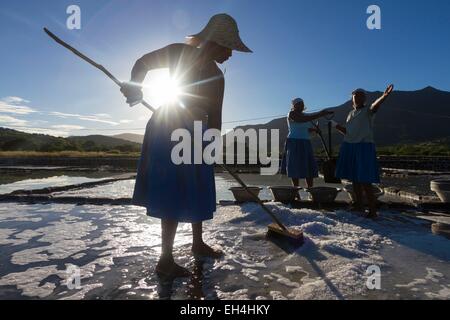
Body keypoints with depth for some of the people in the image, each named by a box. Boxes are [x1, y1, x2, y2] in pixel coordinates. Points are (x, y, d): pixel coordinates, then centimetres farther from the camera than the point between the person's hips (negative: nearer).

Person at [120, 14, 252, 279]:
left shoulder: (217, 77, 9)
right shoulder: (179, 52, -3)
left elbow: (215, 117, 5)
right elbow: (144, 62, 5)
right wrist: (135, 86, -14)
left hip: (195, 135, 7)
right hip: (170, 131, -6)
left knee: (198, 191, 13)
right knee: (174, 196, -8)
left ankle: (198, 243, 31)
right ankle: (165, 261, 4)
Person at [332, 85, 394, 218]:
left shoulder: (368, 110, -3)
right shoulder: (351, 113, 16)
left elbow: (376, 104, -27)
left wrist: (385, 95, -47)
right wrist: (335, 125, 16)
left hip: (364, 148, -6)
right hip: (350, 147, 7)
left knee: (365, 181, -9)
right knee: (355, 179, 11)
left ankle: (373, 211, 0)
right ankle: (359, 206, 21)